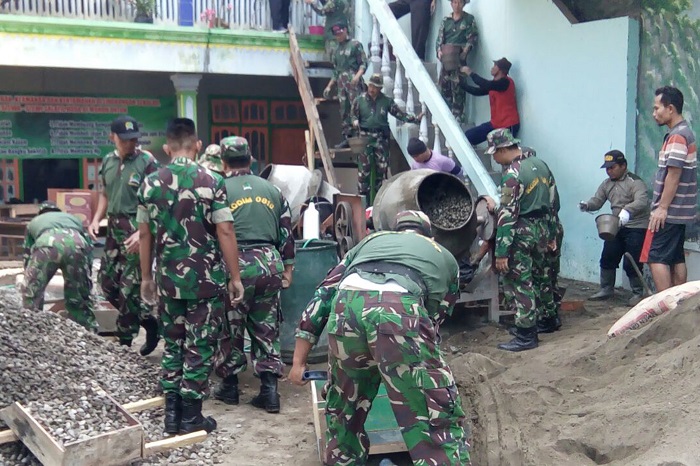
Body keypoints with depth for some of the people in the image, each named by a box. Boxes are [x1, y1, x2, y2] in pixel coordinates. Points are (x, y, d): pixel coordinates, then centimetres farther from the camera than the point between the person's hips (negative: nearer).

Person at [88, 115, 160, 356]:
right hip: (114, 227, 7)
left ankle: (124, 343, 11)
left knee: (129, 288, -3)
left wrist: (142, 232, -23)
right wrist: (96, 220, 7)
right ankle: (149, 322, 25)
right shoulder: (107, 161, 10)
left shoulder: (147, 162, -11)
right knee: (107, 282, 11)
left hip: (137, 229, -7)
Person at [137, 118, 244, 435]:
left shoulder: (150, 184, 2)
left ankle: (172, 412, 18)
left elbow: (145, 234, 7)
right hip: (206, 278, -4)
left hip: (168, 279, 4)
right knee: (200, 347, 5)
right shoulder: (211, 182, -10)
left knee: (173, 343, 16)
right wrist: (235, 277, -4)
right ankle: (191, 416, 9)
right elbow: (225, 232, -12)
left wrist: (146, 277, 16)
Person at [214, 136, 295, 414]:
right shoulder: (272, 190, 13)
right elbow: (287, 234, 15)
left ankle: (230, 386, 21)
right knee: (267, 330, 10)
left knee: (231, 328, 11)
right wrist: (287, 270, 21)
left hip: (237, 265, -4)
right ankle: (269, 389, 8)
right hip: (271, 264, 4)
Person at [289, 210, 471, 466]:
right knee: (439, 423, 5)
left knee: (344, 414, 24)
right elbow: (435, 318, 37)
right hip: (400, 311, -3)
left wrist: (299, 361, 29)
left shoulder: (371, 240, 39)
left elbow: (324, 295, 30)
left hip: (347, 306, 3)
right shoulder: (445, 257, 35)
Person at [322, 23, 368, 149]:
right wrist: (329, 86, 21)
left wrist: (357, 75, -22)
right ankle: (347, 138, 5)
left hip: (354, 82, -7)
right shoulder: (337, 50, 23)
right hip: (341, 83, 7)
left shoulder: (355, 44, 3)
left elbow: (364, 63, -5)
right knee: (344, 112, 4)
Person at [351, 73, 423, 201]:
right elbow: (354, 115, 9)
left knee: (382, 167, 5)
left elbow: (400, 113, 6)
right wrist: (355, 121, -14)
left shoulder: (387, 101, 4)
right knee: (364, 168, -5)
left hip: (381, 138, 2)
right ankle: (362, 194, 2)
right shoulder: (359, 100, 2)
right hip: (365, 137, -2)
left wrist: (415, 119, -3)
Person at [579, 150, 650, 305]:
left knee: (631, 263, -8)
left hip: (637, 228, -8)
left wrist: (627, 210, -49)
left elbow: (641, 201, -30)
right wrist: (586, 205, -19)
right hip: (617, 227, 8)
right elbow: (597, 200, 4)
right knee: (607, 258, 11)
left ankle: (638, 293, 10)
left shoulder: (634, 182, -14)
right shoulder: (606, 184, 11)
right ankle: (606, 289, 27)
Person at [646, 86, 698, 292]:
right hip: (680, 211, 10)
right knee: (676, 258, 11)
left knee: (656, 258, -9)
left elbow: (673, 176, -21)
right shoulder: (685, 133, 16)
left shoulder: (677, 136, -16)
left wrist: (662, 208, -19)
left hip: (669, 212, -10)